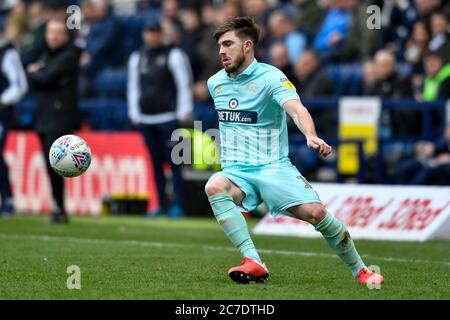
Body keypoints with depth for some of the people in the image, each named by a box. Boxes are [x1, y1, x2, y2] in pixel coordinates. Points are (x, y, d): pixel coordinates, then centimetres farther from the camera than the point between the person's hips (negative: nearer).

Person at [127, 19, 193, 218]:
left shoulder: (173, 55, -1)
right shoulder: (137, 58, 15)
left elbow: (184, 85, -4)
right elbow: (133, 87, 21)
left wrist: (183, 114, -8)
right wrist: (134, 115, 15)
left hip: (168, 117, -5)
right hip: (145, 119, 5)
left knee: (173, 161, -8)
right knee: (156, 162, 6)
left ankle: (178, 205, -7)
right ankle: (161, 205, 9)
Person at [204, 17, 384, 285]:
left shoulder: (270, 77, -9)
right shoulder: (215, 83, 9)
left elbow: (296, 109, -28)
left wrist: (311, 136, -47)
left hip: (274, 168, -3)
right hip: (236, 172, 4)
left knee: (315, 212, -22)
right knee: (214, 187, -32)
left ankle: (361, 271, 3)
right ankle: (253, 263, -36)